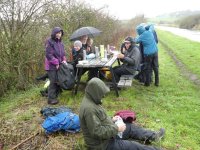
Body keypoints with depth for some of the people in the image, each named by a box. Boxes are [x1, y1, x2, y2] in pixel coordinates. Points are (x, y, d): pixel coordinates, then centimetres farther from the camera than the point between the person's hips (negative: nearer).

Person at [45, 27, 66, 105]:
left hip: (59, 65, 7)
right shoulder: (49, 41, -9)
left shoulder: (60, 42, 12)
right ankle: (51, 98, 4)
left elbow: (63, 53, 19)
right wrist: (56, 62, -15)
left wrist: (64, 60, 1)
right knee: (53, 82, -6)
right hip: (52, 66, -7)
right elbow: (48, 54, -14)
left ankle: (56, 95, 24)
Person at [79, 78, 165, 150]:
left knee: (130, 127, 16)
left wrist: (111, 120, 4)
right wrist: (116, 128, -23)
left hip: (107, 134, 10)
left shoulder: (91, 101, 2)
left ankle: (153, 136, 30)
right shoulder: (89, 108, -31)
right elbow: (97, 131, -32)